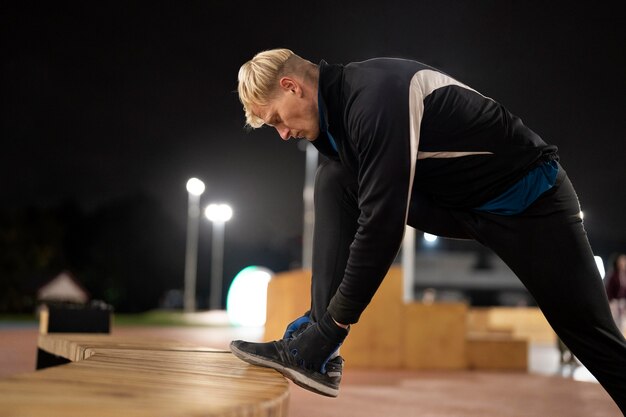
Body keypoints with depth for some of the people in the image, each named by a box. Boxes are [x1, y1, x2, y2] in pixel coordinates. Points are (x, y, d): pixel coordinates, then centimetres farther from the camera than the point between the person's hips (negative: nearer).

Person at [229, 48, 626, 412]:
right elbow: (355, 205, 8)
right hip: (452, 200, 8)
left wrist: (337, 318, -22)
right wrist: (321, 317, 5)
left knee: (590, 335, -2)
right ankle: (314, 352, -13)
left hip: (529, 198, -8)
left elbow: (382, 221, -32)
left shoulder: (376, 97, -29)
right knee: (333, 181, -9)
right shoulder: (337, 105, 1)